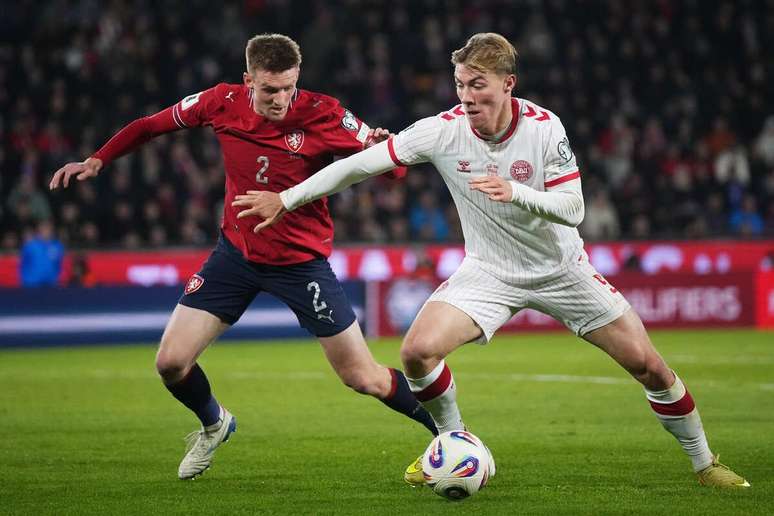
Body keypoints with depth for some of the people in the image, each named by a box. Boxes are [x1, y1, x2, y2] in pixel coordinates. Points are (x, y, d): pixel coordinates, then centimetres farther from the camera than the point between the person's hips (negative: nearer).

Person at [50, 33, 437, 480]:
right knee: (171, 363, -3)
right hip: (237, 254, 3)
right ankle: (214, 426, 30)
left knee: (364, 378, -4)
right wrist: (98, 160, 0)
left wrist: (388, 147, -37)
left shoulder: (322, 115, -19)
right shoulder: (224, 103, -10)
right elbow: (153, 125, 5)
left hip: (302, 262, -3)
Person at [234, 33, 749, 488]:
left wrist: (516, 193, -39)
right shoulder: (442, 130, -18)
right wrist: (285, 200, -15)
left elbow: (573, 209, -20)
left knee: (647, 364, -4)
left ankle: (705, 463, 19)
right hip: (489, 273, 1)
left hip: (560, 268, -1)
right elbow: (361, 163, -14)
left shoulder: (543, 127, -19)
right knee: (418, 349, -20)